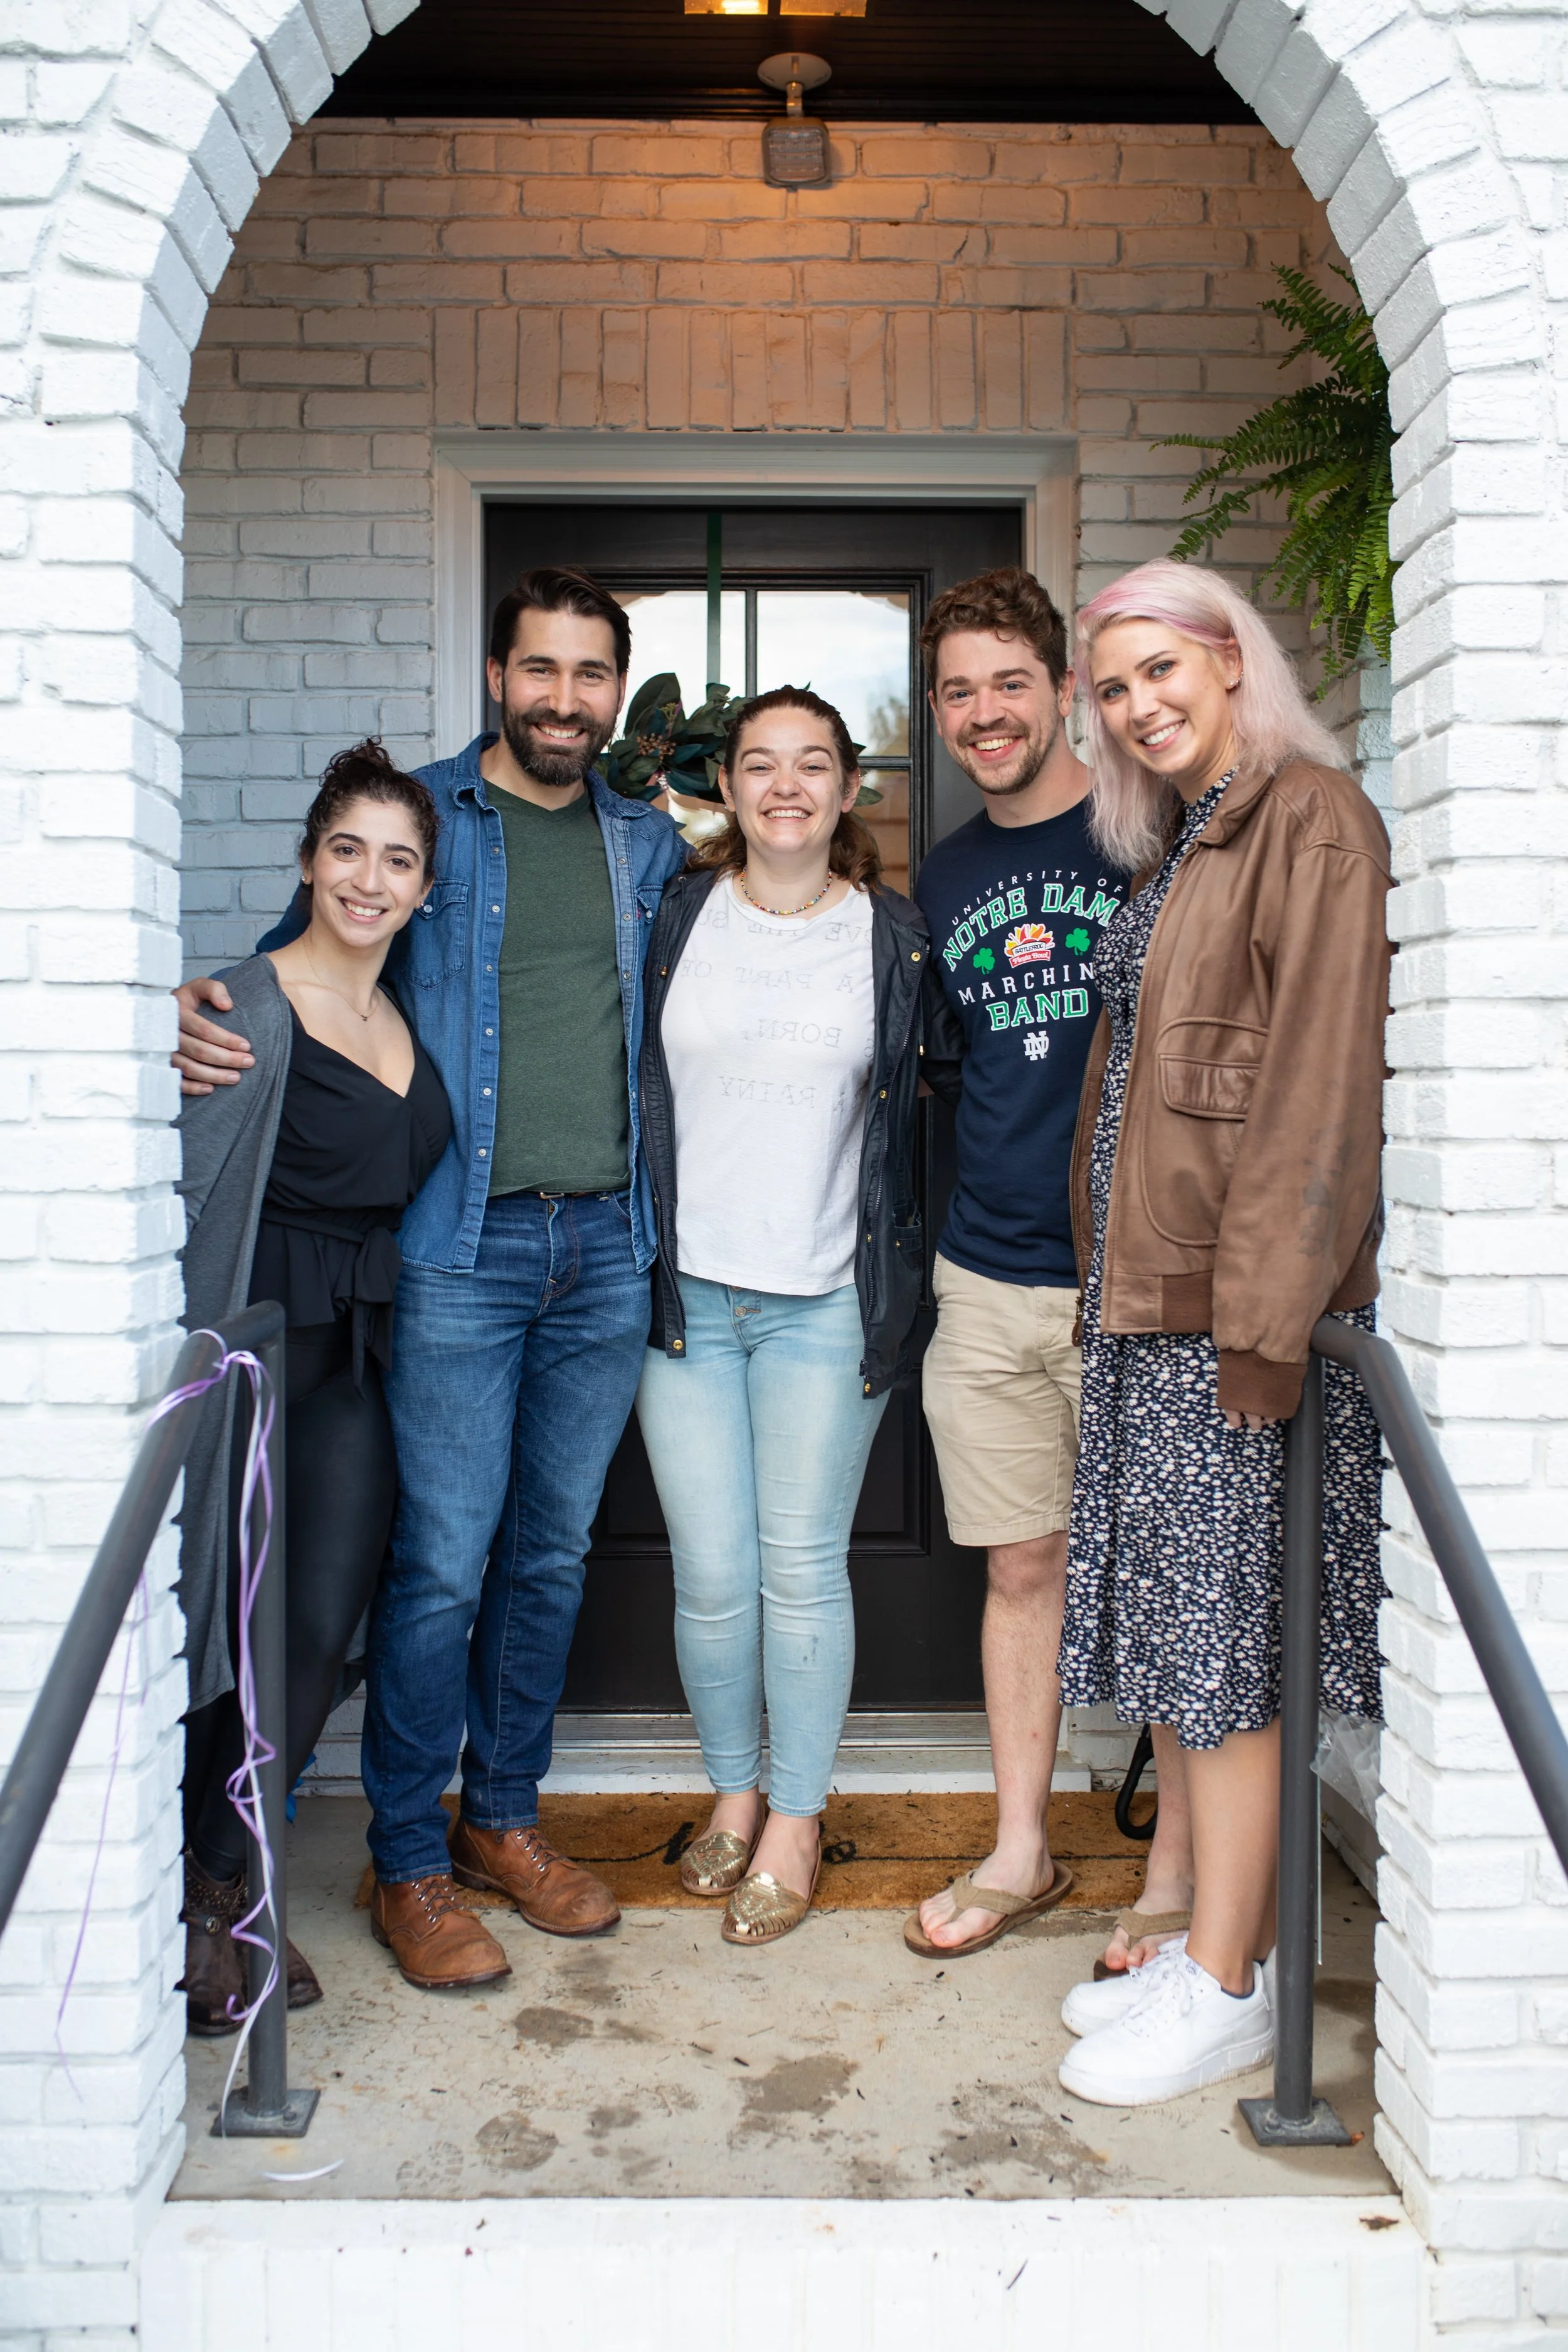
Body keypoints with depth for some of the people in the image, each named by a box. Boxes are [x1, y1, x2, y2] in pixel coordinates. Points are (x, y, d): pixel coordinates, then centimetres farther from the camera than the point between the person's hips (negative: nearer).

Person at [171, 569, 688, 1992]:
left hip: (607, 1247, 4)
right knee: (443, 1561, -3)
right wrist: (206, 1012, -17)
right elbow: (295, 965, 3)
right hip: (463, 1247, -4)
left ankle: (503, 1816, 28)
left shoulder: (648, 842, 13)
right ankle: (408, 1862, 13)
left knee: (552, 1551, 12)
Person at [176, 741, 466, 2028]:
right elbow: (186, 1194, -14)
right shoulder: (249, 1010, -10)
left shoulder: (410, 1014, 11)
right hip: (263, 1338, -6)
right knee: (255, 1621, -1)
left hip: (371, 1348, 6)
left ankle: (227, 1885, 24)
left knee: (324, 1627, 7)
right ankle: (208, 1898, 20)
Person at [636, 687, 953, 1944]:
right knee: (711, 1573, 4)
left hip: (828, 1300, -1)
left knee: (804, 1568, 5)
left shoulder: (897, 937, 3)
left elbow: (923, 1098, 11)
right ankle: (734, 1790, 27)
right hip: (687, 1289, 1)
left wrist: (902, 1285, 5)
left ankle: (796, 1818, 22)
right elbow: (624, 1085, 10)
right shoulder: (673, 918, 4)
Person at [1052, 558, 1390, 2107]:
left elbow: (1319, 1081, -17)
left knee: (1222, 1638, -1)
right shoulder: (1176, 845, 18)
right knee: (1179, 1630, 14)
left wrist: (1265, 1313, -21)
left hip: (1234, 1308, -9)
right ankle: (1192, 1939, 27)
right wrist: (1116, 1278, 12)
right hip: (1144, 1298, 9)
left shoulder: (1312, 818, -9)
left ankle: (1226, 1992, 12)